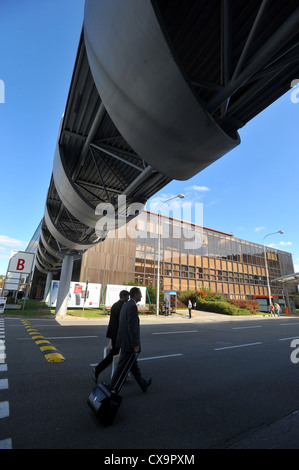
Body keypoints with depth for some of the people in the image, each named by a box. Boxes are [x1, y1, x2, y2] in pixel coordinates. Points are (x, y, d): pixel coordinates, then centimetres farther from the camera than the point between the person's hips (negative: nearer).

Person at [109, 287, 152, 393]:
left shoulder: (125, 305, 8)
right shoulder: (133, 306, -22)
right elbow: (131, 327, -25)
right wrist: (135, 344, -20)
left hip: (124, 340, 10)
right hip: (129, 343, -10)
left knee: (134, 365, 21)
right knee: (122, 367, 4)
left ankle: (143, 385, 36)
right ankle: (111, 390, 16)